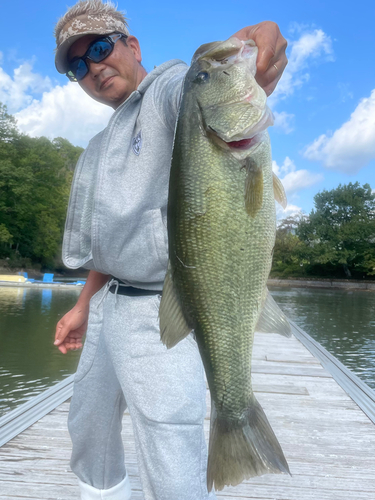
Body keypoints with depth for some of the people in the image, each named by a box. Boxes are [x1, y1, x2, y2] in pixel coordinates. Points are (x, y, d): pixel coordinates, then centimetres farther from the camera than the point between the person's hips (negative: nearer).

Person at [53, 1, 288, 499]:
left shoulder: (170, 86, -6)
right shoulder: (98, 148, 20)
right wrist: (84, 306, 22)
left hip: (160, 312, -9)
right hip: (108, 305, 9)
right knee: (88, 427, 23)